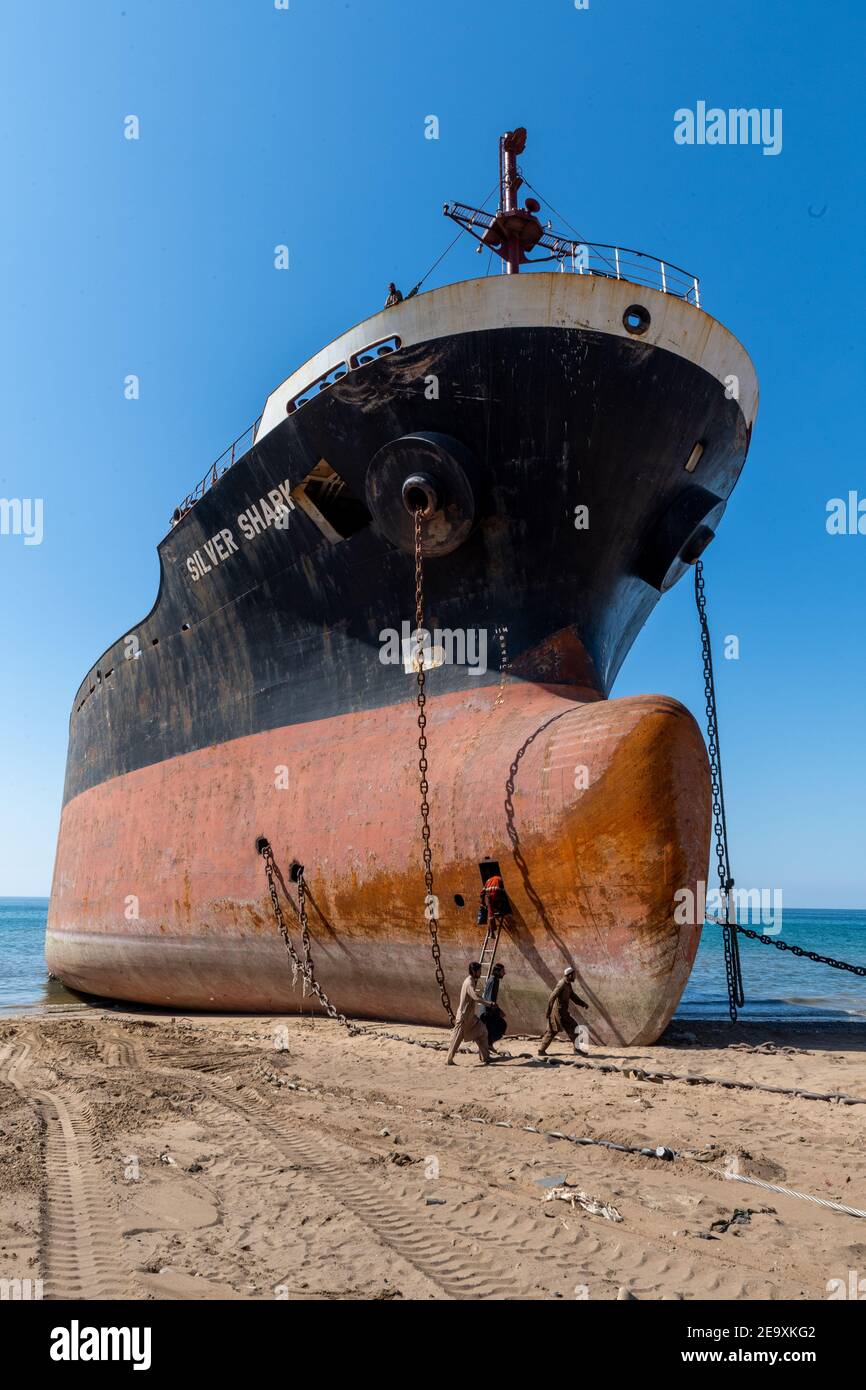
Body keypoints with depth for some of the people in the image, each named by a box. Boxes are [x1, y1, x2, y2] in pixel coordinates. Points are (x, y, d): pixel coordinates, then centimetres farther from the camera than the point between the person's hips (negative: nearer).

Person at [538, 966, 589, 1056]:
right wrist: (549, 1011, -24)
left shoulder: (568, 985, 13)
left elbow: (573, 997, 19)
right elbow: (552, 997, -23)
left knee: (551, 1031, 11)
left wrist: (583, 1004, 7)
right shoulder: (561, 984, -18)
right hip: (559, 1011, -10)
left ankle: (541, 1050, 12)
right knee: (573, 1028, -3)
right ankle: (577, 1048, 3)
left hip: (561, 1011, 10)